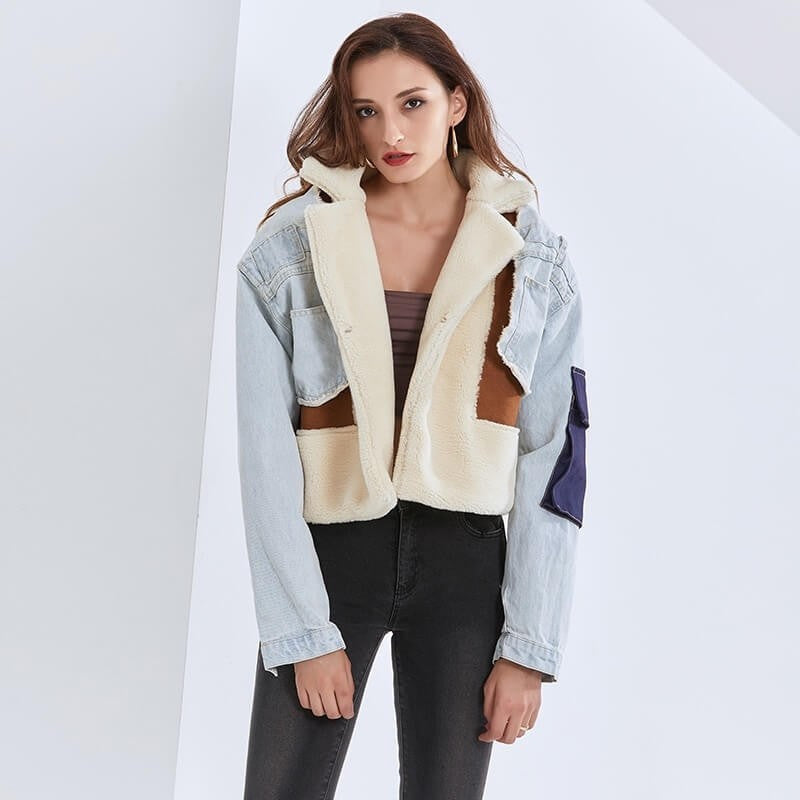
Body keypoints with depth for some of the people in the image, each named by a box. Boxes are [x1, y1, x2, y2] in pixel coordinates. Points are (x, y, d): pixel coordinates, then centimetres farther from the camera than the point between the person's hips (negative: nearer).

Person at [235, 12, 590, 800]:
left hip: (467, 564, 1)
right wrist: (305, 631, -9)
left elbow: (554, 456, -2)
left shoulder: (530, 256, 0)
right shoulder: (290, 245, -3)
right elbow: (265, 450, -5)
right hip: (328, 553, 0)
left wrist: (529, 644, -6)